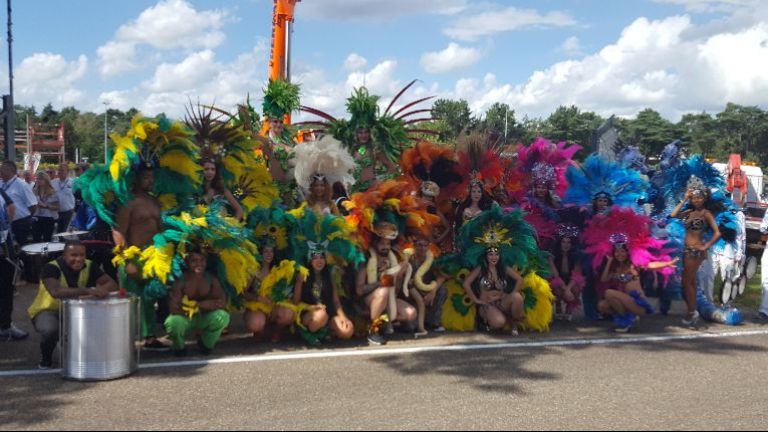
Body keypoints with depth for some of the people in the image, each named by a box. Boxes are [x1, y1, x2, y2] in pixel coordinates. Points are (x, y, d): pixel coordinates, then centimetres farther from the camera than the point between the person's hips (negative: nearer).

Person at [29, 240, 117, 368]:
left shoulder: (89, 266, -10)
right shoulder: (51, 268, -24)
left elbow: (113, 284, -17)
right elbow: (55, 291, -44)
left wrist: (102, 289, -41)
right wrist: (88, 290, -54)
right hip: (48, 311, -5)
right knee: (50, 329, -37)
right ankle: (45, 358, -2)